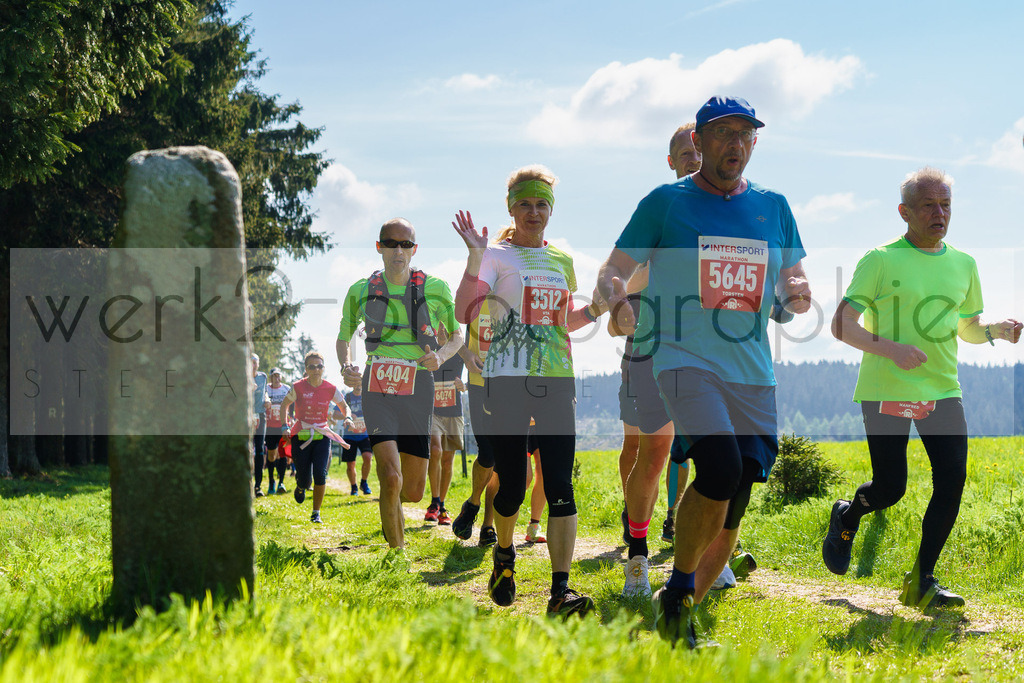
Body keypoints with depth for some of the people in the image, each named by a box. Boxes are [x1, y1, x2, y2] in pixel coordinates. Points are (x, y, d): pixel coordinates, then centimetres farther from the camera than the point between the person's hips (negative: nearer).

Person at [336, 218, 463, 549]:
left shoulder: (436, 289, 2)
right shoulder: (361, 291, 4)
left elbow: (457, 337, 14)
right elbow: (343, 337, 18)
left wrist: (441, 356, -9)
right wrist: (346, 367, -3)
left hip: (417, 389, 1)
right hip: (377, 390, -1)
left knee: (414, 492, 5)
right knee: (392, 478, -21)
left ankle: (389, 500, 42)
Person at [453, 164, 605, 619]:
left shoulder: (562, 260, 16)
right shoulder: (496, 256, 1)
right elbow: (465, 313, -14)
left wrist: (596, 308, 10)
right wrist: (474, 258, -24)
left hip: (556, 380, 3)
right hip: (507, 379, -3)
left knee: (560, 485, -8)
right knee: (511, 485, 0)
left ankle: (561, 590, -11)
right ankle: (504, 556, 31)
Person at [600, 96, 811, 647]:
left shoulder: (772, 207, 14)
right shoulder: (666, 203, 3)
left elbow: (793, 282, 21)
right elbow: (612, 271, 3)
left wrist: (797, 294, -3)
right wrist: (617, 301, -19)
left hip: (752, 372, 5)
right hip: (686, 359, -4)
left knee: (735, 501, 0)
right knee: (721, 468, -25)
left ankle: (682, 617, 17)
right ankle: (677, 589, -3)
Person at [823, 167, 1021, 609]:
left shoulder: (963, 265, 13)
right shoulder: (880, 261, -3)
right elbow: (842, 325, -7)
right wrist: (891, 348, -22)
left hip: (942, 390, 4)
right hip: (886, 390, -4)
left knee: (952, 481, -9)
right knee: (890, 488, -4)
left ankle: (922, 582, 2)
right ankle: (846, 518, 31)